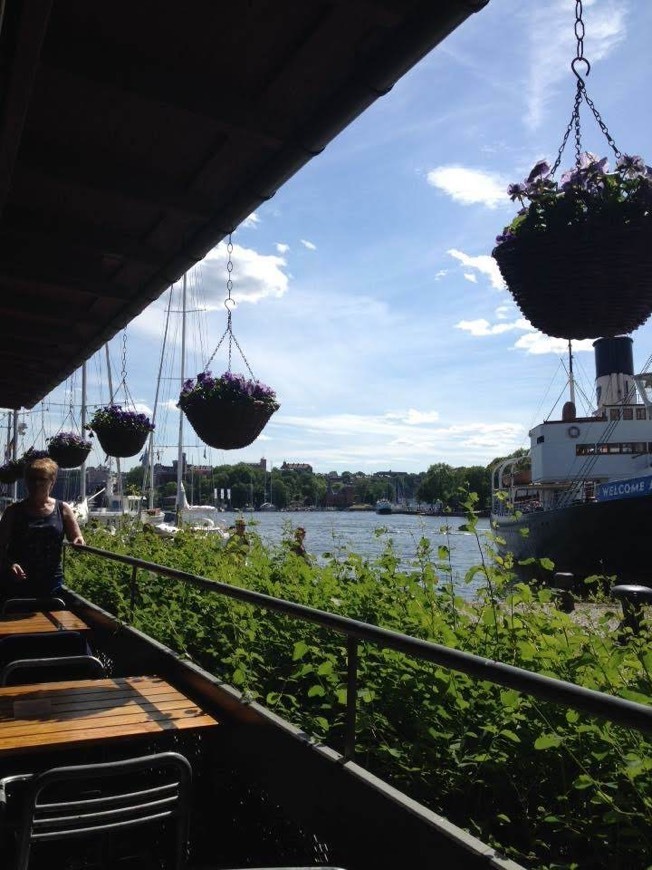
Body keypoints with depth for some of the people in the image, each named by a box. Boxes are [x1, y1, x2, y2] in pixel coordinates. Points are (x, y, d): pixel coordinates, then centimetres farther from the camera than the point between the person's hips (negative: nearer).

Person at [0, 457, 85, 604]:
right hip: (15, 582, 0)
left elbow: (78, 542, 6)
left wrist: (78, 543, -17)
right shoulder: (14, 511, 3)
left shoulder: (62, 509, 4)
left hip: (51, 582, 0)